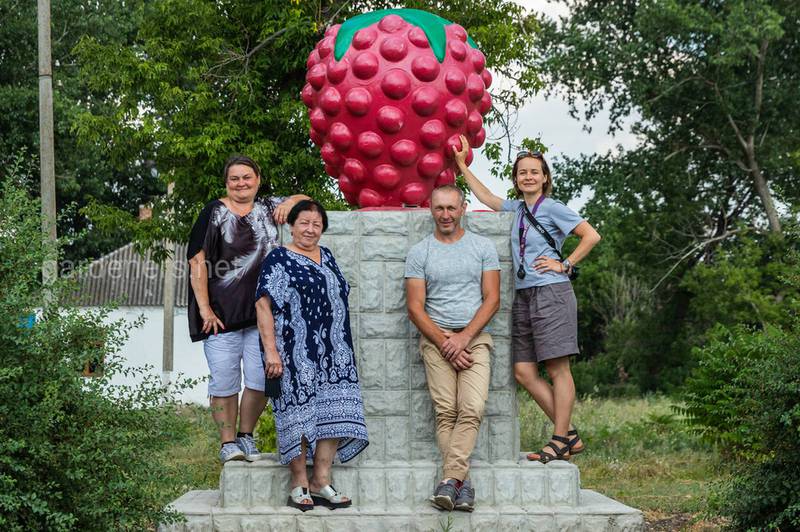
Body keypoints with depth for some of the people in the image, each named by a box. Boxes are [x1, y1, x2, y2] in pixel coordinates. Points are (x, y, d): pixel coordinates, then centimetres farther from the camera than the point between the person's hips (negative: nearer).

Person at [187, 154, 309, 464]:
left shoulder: (267, 208, 12)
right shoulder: (214, 212, 1)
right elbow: (197, 262, -4)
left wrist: (290, 201, -2)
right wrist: (205, 309, -11)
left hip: (262, 311, 3)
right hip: (222, 313, -3)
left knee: (260, 380, 1)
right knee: (224, 381, -2)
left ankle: (246, 435, 18)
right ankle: (228, 441, 8)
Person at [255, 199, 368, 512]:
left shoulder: (327, 257, 18)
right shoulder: (279, 259, -1)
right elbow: (263, 305, -10)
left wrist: (343, 350, 22)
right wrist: (271, 351, -18)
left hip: (334, 354, 6)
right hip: (297, 353, -6)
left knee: (333, 414, 1)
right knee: (301, 412, -5)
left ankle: (321, 482, 6)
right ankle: (299, 484, 3)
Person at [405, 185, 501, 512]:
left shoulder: (483, 248, 9)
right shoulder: (419, 253, 8)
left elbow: (492, 300, 4)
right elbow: (415, 307, 3)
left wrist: (463, 337, -8)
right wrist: (444, 342, -8)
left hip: (474, 337, 0)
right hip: (435, 338, 0)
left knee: (472, 410, -19)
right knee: (446, 412, -13)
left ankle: (449, 479, -24)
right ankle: (463, 483, -15)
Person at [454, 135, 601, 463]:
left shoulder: (552, 208, -3)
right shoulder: (517, 208, 17)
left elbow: (591, 236, -8)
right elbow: (485, 197, 33)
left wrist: (564, 265, -9)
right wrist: (462, 165, 34)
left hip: (551, 293, -8)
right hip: (523, 297, 8)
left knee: (557, 368, -5)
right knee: (523, 372, 2)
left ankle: (560, 441, -1)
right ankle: (569, 435, 7)